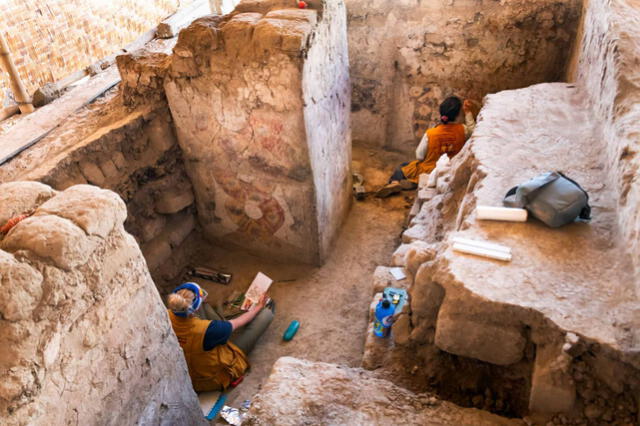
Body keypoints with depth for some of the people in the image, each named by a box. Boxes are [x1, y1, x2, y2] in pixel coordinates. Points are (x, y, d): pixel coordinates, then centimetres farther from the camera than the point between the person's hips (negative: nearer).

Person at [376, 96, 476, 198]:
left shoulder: (430, 133, -24)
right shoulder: (462, 130, -16)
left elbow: (419, 156, -13)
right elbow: (472, 130, 10)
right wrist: (468, 111, 10)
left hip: (429, 171, -3)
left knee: (402, 168, 19)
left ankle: (395, 182, -11)